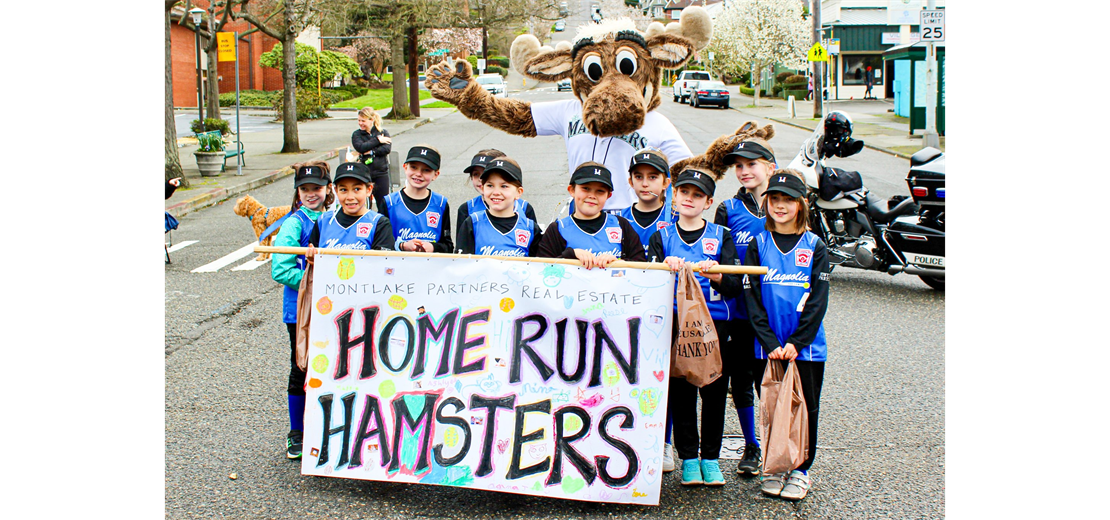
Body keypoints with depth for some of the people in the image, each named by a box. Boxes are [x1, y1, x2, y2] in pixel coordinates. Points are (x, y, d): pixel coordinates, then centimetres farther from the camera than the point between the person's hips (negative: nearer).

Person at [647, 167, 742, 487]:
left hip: (715, 321, 0)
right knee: (680, 392, 1)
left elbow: (735, 286, -4)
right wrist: (665, 266, -25)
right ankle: (688, 458, 14)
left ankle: (710, 457, 16)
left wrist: (717, 276, -27)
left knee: (714, 391, 3)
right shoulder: (662, 237, 9)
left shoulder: (721, 236, 7)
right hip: (675, 322, 0)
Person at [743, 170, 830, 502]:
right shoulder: (758, 246, 3)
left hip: (807, 346, -1)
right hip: (767, 347, 1)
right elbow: (752, 298, -3)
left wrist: (796, 342, -14)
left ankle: (800, 469, 18)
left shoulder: (815, 247, 1)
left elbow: (818, 301, -4)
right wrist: (770, 343, -13)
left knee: (805, 407, 5)